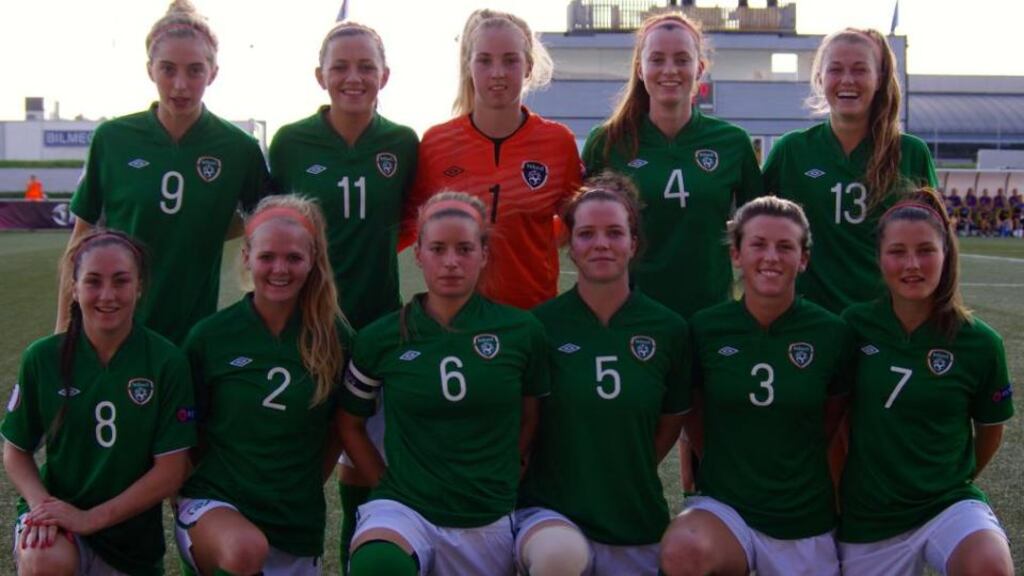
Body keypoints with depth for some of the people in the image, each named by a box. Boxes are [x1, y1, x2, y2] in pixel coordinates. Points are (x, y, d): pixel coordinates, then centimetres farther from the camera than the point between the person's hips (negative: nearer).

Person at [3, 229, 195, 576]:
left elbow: (171, 471, -11)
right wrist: (41, 503, -18)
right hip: (57, 517, -1)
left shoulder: (166, 362, -12)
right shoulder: (42, 358, -7)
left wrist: (90, 518, -17)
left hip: (132, 534, 1)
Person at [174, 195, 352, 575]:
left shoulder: (334, 338, -2)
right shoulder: (210, 336, -6)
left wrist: (308, 486, 8)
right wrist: (185, 493, -4)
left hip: (298, 518, 3)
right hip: (215, 501, -3)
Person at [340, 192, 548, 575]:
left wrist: (501, 477, 8)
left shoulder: (522, 332, -2)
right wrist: (388, 484, 4)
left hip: (488, 521, 2)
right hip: (404, 508, -2)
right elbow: (350, 424, 11)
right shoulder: (380, 338, -2)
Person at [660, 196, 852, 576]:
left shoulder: (831, 333, -6)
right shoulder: (705, 328, -7)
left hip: (806, 521, 1)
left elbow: (833, 419, 10)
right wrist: (727, 458, 5)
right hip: (723, 505, -1)